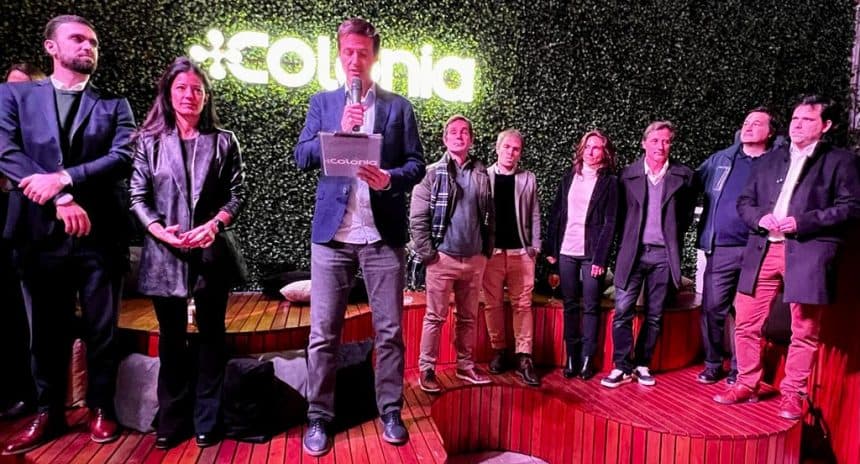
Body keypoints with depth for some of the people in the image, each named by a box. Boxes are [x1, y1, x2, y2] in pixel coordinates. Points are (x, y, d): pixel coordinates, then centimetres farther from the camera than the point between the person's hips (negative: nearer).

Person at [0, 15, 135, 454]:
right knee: (46, 330, 12)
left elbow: (123, 157, -5)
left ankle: (100, 409, 23)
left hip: (99, 233, 0)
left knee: (102, 329, 7)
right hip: (40, 232, 1)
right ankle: (48, 413, 27)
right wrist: (61, 200, -14)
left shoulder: (114, 104, 9)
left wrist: (64, 178, -17)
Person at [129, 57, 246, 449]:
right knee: (171, 337, 11)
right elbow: (138, 196, 3)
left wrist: (214, 224, -16)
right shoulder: (149, 140, 6)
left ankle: (207, 421, 19)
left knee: (211, 335, 7)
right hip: (165, 251, 1)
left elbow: (237, 193, 0)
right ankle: (171, 421, 23)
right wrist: (159, 229, -14)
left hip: (212, 250, -1)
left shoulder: (223, 141, 4)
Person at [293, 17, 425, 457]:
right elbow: (301, 157, 2)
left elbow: (417, 163, 4)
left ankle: (390, 411, 22)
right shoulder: (322, 103, 12)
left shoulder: (399, 106, 9)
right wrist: (339, 131, -13)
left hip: (384, 233, 0)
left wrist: (391, 179, -16)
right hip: (331, 232, 1)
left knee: (389, 331, 6)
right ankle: (319, 417, 18)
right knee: (323, 333, 4)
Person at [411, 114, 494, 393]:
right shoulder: (432, 173, -2)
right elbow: (417, 218, -6)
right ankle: (427, 369, 15)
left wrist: (487, 250, 6)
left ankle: (465, 366, 27)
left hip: (475, 259, 4)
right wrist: (427, 253, -10)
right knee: (435, 317, 3)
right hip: (443, 257, -4)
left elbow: (489, 216, 11)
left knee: (468, 317, 13)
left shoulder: (482, 174, 8)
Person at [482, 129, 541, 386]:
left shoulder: (528, 179, 8)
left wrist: (534, 247, 2)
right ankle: (499, 350, 20)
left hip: (521, 251, 1)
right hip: (491, 250, 0)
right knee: (493, 304, 6)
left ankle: (524, 357, 6)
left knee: (523, 305, 1)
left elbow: (534, 215, 8)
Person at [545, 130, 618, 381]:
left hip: (592, 254, -3)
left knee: (591, 307, 3)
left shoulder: (609, 182, -1)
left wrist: (600, 258, -13)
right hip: (566, 251, 4)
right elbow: (556, 214, 10)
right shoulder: (569, 178, 10)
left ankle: (587, 358, 14)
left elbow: (610, 223, -6)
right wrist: (551, 248, 5)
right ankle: (571, 357, 18)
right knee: (570, 305, 9)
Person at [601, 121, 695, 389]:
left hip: (663, 254, 1)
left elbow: (687, 215, 12)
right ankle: (622, 367, 7)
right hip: (632, 251, 0)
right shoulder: (628, 174, 3)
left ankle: (642, 365, 20)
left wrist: (673, 238, 7)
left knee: (654, 315, 7)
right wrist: (625, 243, 6)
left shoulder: (683, 176, 3)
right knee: (622, 311, -4)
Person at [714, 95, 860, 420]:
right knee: (747, 324, 6)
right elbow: (744, 201, 15)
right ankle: (747, 385, 21)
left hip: (808, 254, -3)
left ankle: (792, 394, 19)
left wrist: (802, 221, -15)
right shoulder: (770, 159, 17)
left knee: (804, 332, 4)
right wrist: (760, 218, -6)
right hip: (763, 251, 4)